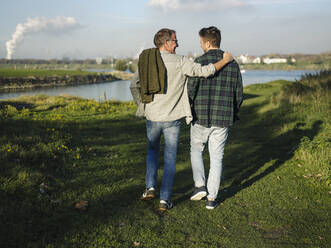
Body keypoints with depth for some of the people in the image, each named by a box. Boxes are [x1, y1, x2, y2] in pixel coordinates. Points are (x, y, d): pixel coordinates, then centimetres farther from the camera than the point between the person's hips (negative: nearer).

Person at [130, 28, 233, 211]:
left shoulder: (147, 62, 1)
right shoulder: (180, 62, -10)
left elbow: (134, 85, 6)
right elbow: (204, 71, -15)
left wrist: (142, 106, 16)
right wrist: (225, 60, -1)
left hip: (152, 117, 3)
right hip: (172, 119, -3)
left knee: (152, 150, 26)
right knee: (170, 158, 8)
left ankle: (150, 187, 17)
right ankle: (165, 199, 9)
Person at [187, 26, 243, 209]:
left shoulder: (199, 62, -9)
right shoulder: (232, 64, 3)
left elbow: (190, 90, -11)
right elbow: (239, 94, 6)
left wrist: (188, 112, 7)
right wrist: (232, 115, 19)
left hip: (201, 118, -3)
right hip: (223, 119, 3)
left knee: (196, 150, 20)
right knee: (216, 158, 10)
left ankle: (200, 185, 7)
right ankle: (211, 198, 13)